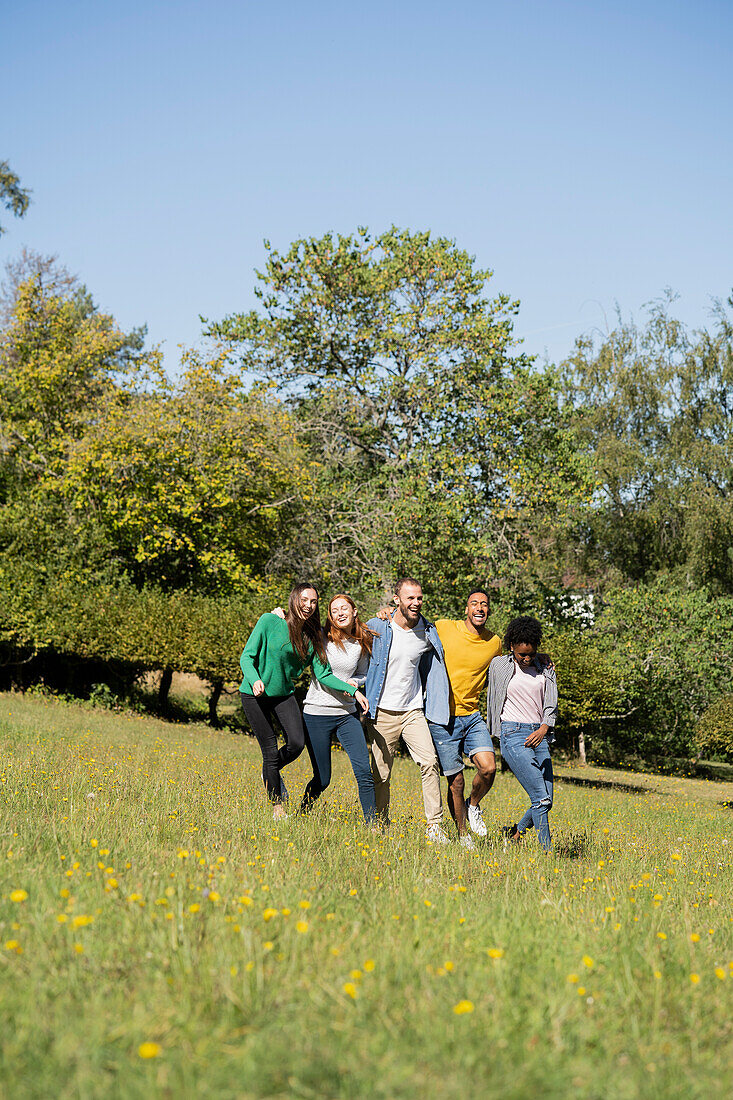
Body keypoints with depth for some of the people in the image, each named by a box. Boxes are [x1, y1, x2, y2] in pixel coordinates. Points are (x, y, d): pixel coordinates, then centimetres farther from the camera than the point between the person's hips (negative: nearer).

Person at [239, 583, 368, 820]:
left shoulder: (314, 636, -1)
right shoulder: (270, 621, -13)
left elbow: (323, 674, -5)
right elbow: (246, 657, -13)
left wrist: (353, 690, -18)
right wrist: (254, 680, -33)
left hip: (284, 694, 4)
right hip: (254, 694, -4)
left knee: (297, 743, -16)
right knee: (271, 751, -6)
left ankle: (272, 772, 17)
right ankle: (277, 806, 14)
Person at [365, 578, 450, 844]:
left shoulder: (428, 633, 2)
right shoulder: (377, 628, -6)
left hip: (414, 710, 2)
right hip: (383, 711, -2)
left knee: (429, 762, -15)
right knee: (380, 775, 2)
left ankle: (434, 825, -12)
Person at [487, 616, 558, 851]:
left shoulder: (545, 669, 11)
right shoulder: (499, 666, 4)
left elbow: (551, 704, 3)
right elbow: (493, 698, 18)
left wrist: (544, 729, -15)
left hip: (539, 735, 4)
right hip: (513, 735, -4)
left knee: (546, 802, 2)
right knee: (541, 798, -15)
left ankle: (516, 832, 26)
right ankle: (548, 850, -12)